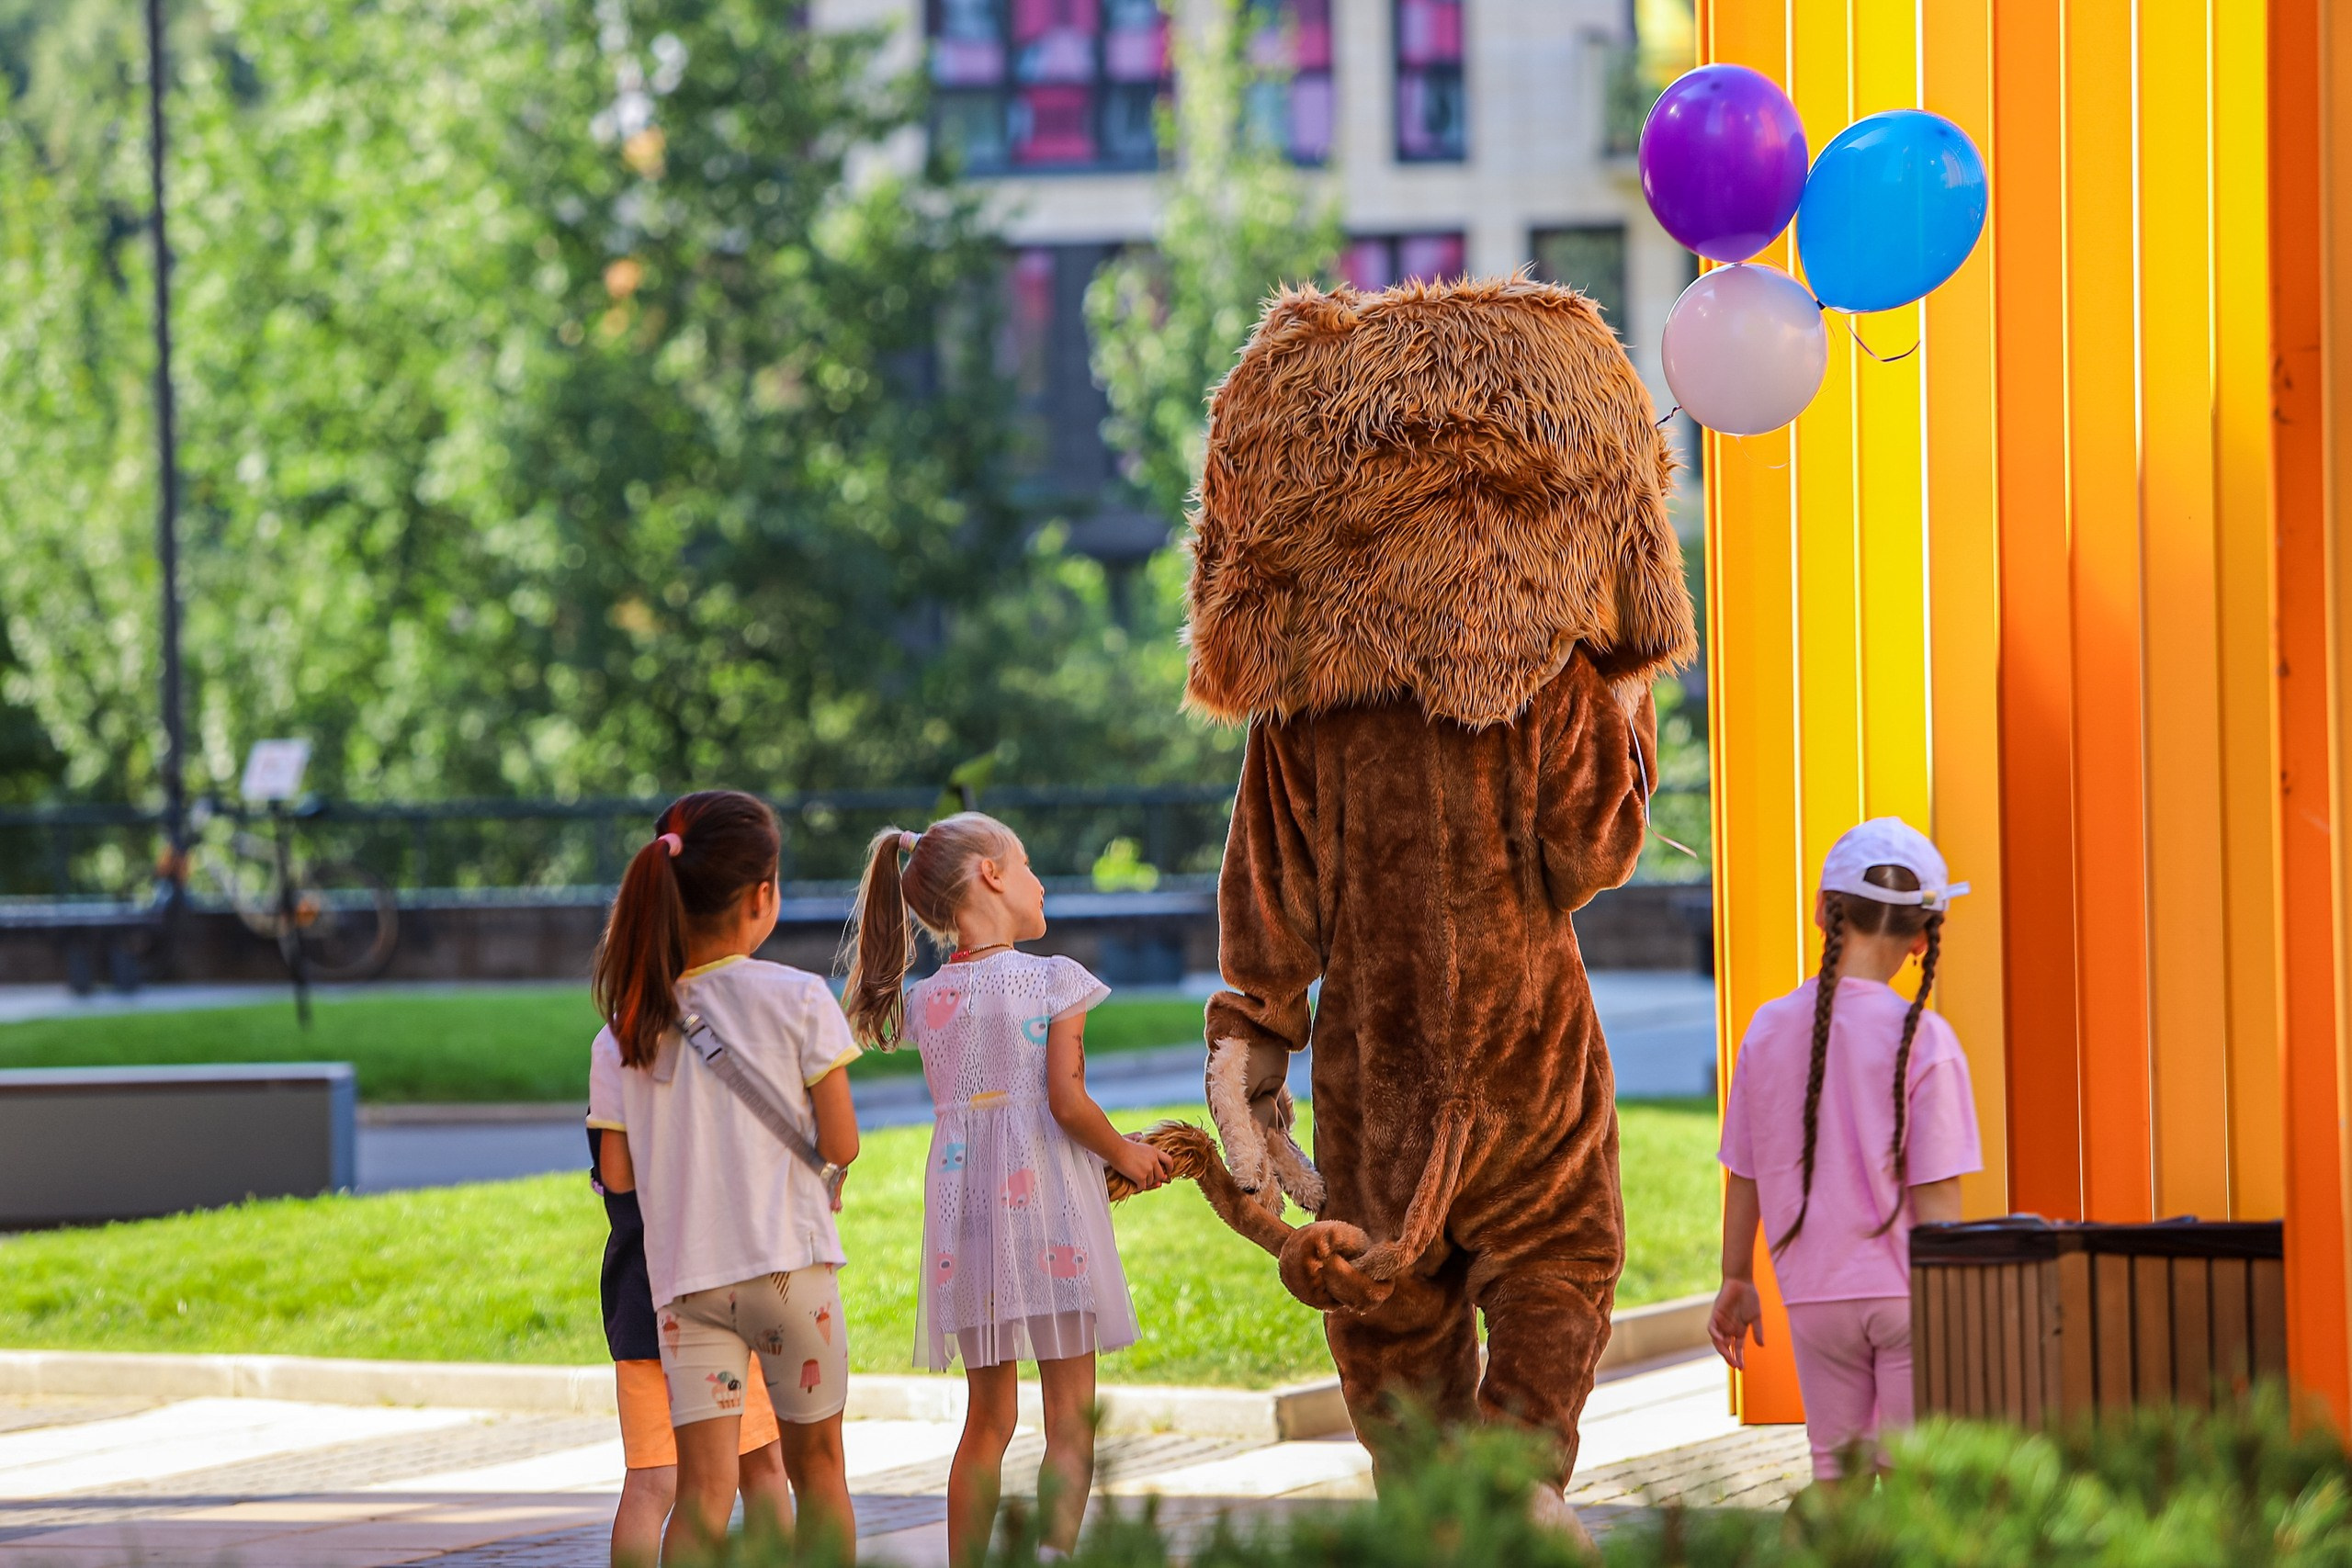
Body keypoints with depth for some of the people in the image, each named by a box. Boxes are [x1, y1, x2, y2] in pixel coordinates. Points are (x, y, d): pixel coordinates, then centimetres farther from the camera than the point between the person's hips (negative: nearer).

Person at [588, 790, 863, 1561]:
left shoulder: (623, 1038, 3)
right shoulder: (797, 999, -5)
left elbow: (619, 1174, 5)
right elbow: (841, 1143, -4)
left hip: (683, 1277, 2)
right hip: (788, 1262, -2)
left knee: (703, 1493, -4)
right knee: (817, 1463, 15)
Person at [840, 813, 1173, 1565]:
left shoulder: (926, 1000, 7)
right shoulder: (1052, 980, -8)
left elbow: (973, 1106, 7)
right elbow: (1066, 1101, -14)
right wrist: (1125, 1155, 4)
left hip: (965, 1213, 5)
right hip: (1046, 1205, -5)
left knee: (988, 1419, 14)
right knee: (1070, 1417, 2)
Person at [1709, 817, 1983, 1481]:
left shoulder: (1769, 1029, 0)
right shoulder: (1924, 1040, -11)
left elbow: (1743, 1176, 8)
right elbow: (1936, 1194, -12)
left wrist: (1737, 1279, 20)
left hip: (1813, 1295, 3)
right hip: (1906, 1290, -3)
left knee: (1836, 1470, 11)